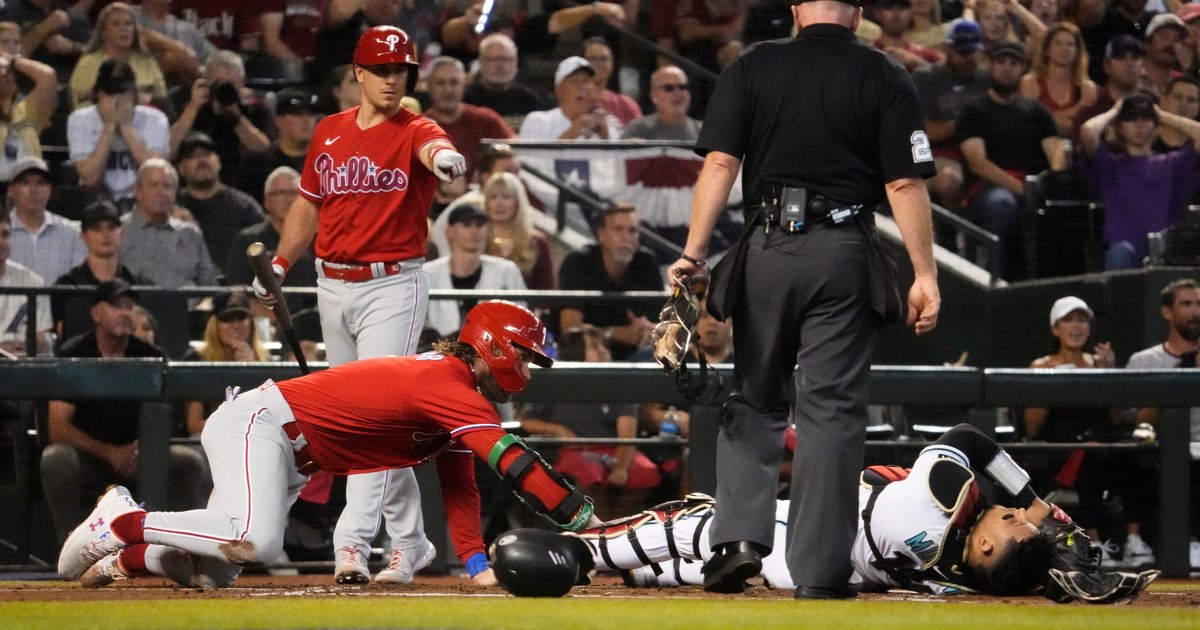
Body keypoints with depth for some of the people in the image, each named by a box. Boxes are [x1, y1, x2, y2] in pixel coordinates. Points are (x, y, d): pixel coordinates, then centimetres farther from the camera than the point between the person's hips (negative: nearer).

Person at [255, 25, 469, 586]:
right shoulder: (328, 133, 10)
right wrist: (279, 265, 15)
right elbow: (308, 204, 21)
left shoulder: (412, 132, -7)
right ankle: (409, 541, 21)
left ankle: (352, 543, -20)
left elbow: (433, 147, -32)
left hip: (394, 286, -6)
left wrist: (445, 159, -55)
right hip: (332, 287, 6)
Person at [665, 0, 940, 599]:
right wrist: (924, 274, -4)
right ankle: (820, 571, -1)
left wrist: (693, 252, -7)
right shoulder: (885, 79, 2)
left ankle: (740, 535, -1)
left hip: (768, 251, 1)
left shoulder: (751, 69, 5)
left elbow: (720, 163, -4)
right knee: (832, 409, 2)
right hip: (845, 256, -1)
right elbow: (905, 184, -4)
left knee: (755, 398, 15)